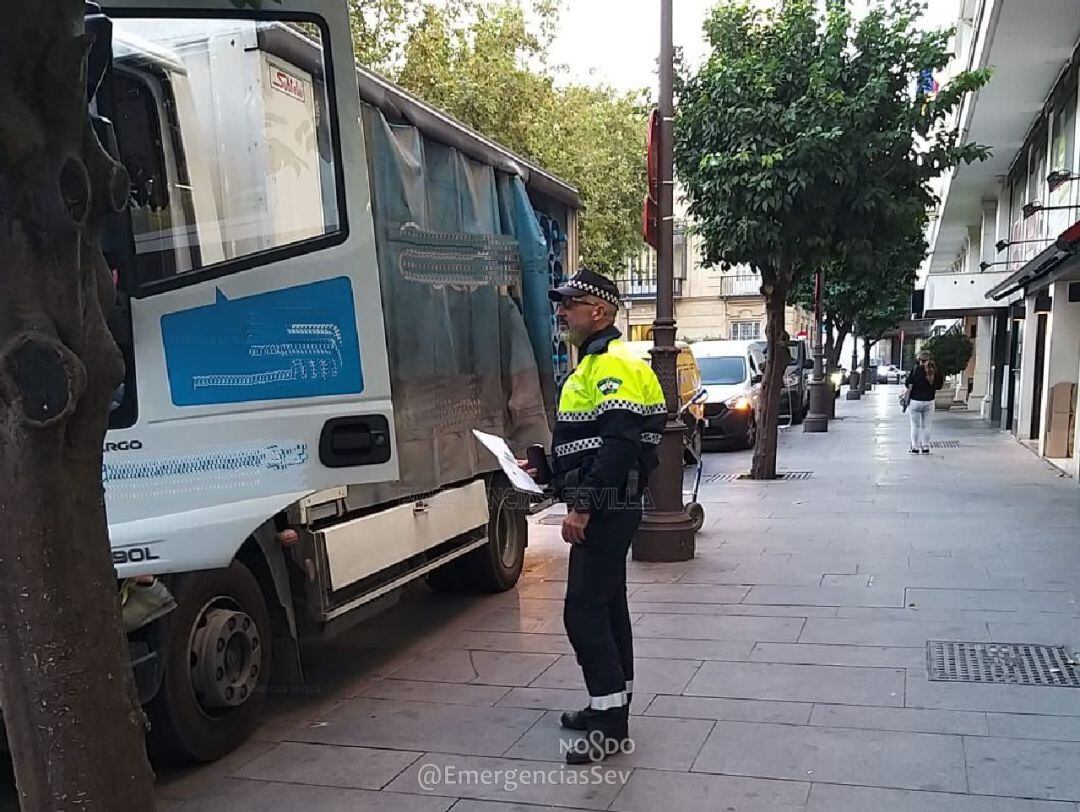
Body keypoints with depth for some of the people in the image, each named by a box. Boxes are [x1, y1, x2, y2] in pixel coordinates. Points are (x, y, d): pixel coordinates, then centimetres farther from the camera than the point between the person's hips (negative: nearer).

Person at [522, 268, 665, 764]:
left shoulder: (613, 365, -16)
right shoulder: (595, 364, 17)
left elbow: (619, 445, -26)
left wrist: (581, 506, -26)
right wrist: (542, 466, 20)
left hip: (606, 510, -11)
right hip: (606, 508, 11)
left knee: (584, 611, -8)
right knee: (606, 607, 17)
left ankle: (611, 725, 1)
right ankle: (612, 709, 29)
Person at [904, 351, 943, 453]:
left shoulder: (916, 369, -13)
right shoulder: (935, 371, -3)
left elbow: (908, 383, -13)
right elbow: (939, 386, 5)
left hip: (915, 402, -3)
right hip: (929, 402, 3)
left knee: (915, 426, 6)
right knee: (926, 426, 12)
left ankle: (915, 448, 8)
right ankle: (925, 448, 15)